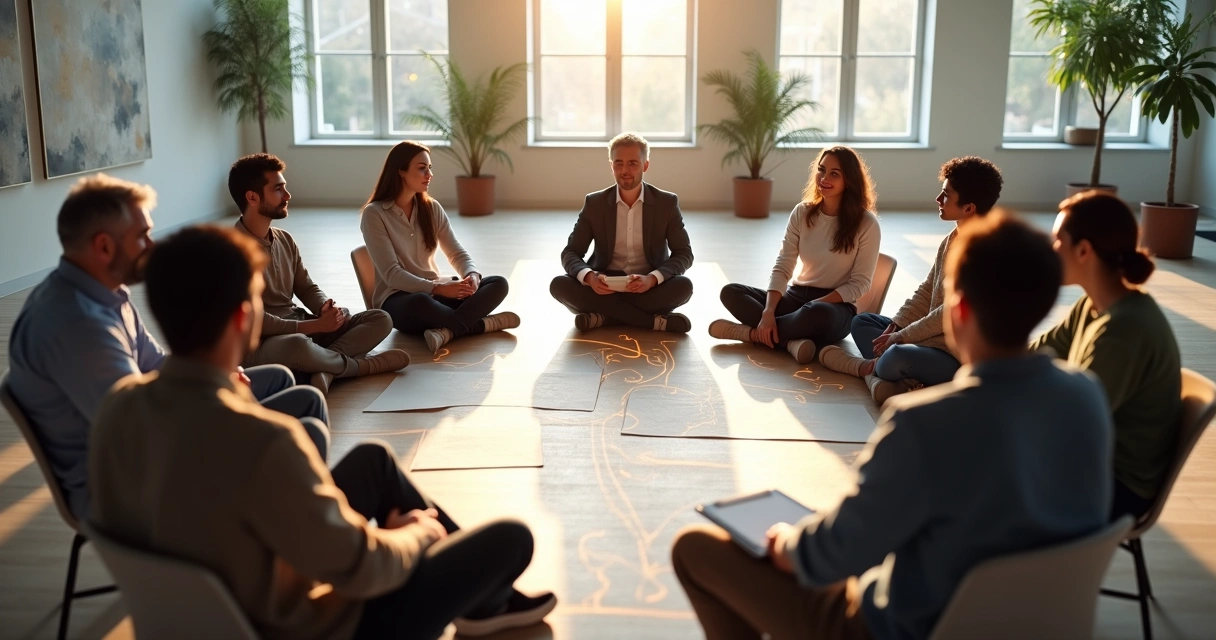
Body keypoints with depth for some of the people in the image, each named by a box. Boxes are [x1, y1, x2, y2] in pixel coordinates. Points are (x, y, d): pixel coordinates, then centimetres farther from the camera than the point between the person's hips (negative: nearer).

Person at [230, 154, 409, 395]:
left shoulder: (285, 240, 10)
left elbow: (307, 288, 14)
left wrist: (327, 308, -10)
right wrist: (315, 325, -21)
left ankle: (324, 369, -27)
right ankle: (361, 365, -12)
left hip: (300, 328, 9)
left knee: (380, 319, -2)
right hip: (260, 343, -8)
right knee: (297, 346, -43)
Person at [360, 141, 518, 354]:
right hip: (398, 299, -6)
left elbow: (457, 254, 7)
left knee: (498, 283, -16)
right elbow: (391, 274, -16)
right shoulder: (374, 213, -9)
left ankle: (446, 330, -36)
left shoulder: (432, 208, 8)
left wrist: (472, 276, -17)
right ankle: (482, 324, -21)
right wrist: (438, 288, -27)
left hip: (435, 291, 6)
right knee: (420, 303, -42)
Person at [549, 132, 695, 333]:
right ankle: (654, 321, -29)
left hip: (649, 288, -1)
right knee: (559, 285, -28)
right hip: (604, 287, 1)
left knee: (683, 286, -31)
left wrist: (652, 278, -26)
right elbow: (570, 253, -2)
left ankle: (605, 317, -26)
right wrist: (589, 277, -27)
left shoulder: (667, 203, -2)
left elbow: (684, 254, -5)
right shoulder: (594, 203, 0)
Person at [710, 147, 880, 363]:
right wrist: (768, 312, -20)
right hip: (796, 297, 5)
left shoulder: (866, 224, -10)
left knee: (817, 314, -42)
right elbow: (782, 267, -4)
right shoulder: (802, 213, 1)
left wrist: (814, 304, -20)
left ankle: (751, 333, -19)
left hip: (836, 307, -5)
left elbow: (859, 283, -9)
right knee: (731, 292, -15)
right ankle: (792, 341, -32)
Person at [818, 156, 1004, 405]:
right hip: (932, 336, 10)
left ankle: (868, 367, -2)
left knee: (897, 357, -36)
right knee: (862, 321, 13)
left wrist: (902, 337, -17)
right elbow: (926, 292, 10)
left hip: (958, 356, -10)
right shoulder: (951, 240, 8)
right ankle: (878, 371, -15)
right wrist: (894, 328, -3)